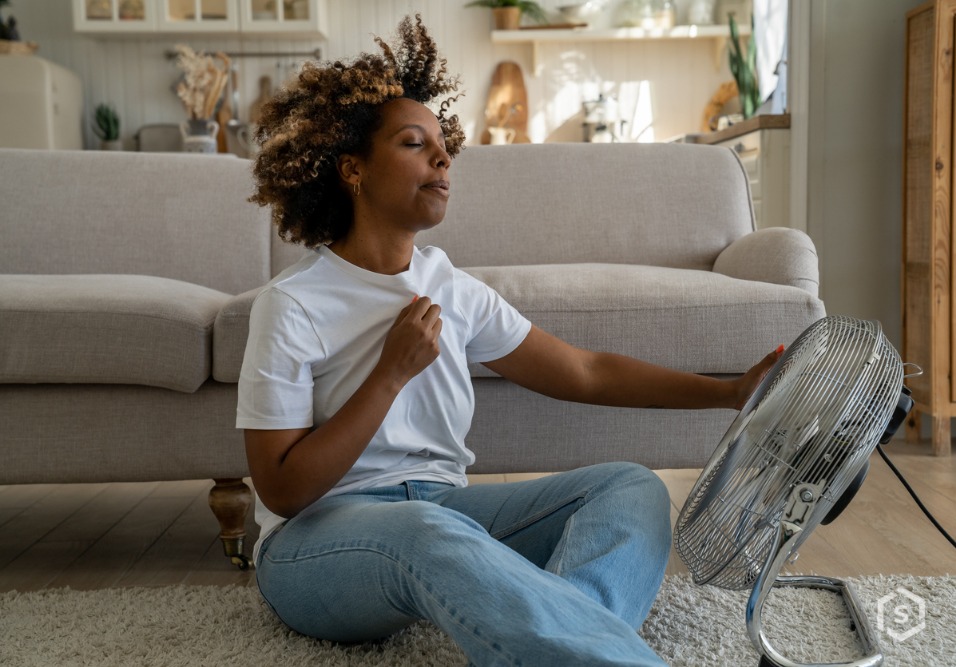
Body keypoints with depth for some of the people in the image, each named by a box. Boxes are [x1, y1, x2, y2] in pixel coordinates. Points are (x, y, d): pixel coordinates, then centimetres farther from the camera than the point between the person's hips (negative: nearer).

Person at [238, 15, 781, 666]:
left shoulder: (453, 290, 8)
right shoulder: (293, 306, -9)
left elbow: (585, 370, 9)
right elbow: (282, 489, -12)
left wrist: (732, 391, 5)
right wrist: (393, 372, -16)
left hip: (444, 510, 7)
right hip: (318, 538, -6)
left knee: (631, 485, -13)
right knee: (433, 532, -40)